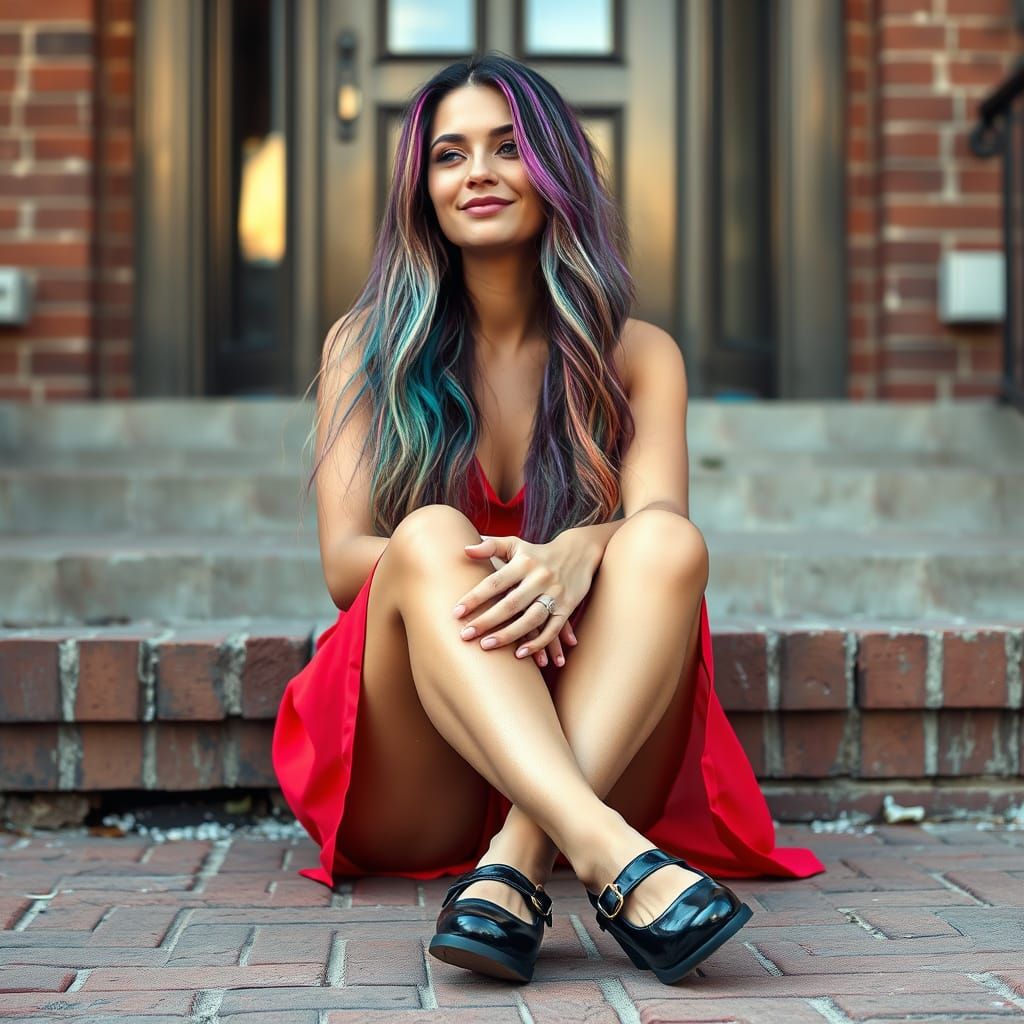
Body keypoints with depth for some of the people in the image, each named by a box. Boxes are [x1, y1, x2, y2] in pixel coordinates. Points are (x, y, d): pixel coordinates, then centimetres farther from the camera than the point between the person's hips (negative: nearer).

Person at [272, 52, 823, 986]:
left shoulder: (637, 355, 11)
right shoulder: (369, 346, 9)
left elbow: (661, 515, -8)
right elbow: (342, 559, -3)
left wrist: (577, 552, -32)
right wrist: (448, 568, -26)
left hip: (598, 748, 1)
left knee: (668, 544, -25)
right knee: (429, 535, -29)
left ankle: (514, 867, -41)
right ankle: (614, 860, -48)